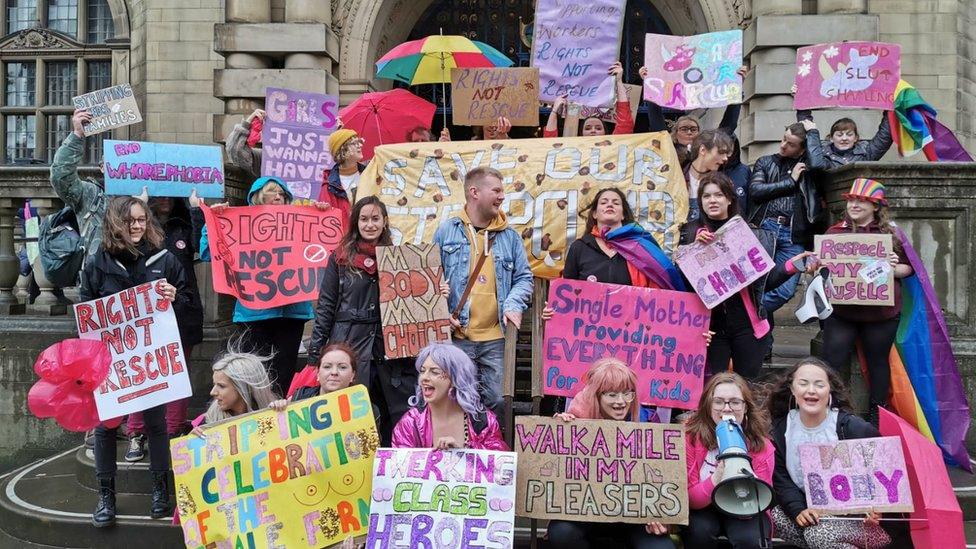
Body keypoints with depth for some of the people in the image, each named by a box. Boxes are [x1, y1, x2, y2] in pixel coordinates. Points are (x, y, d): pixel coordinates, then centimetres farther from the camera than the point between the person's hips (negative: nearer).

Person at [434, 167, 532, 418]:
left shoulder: (510, 236, 11)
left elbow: (524, 278, 11)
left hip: (496, 338, 2)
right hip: (457, 336, -2)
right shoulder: (446, 232, 4)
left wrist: (514, 305, -8)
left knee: (498, 400, 3)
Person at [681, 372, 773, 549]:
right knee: (699, 530, -31)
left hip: (741, 513, 0)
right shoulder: (690, 436, -16)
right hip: (702, 510, 0)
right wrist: (716, 479, -36)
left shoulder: (762, 446, -13)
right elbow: (688, 498, -16)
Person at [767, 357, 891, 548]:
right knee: (774, 516, -20)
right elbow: (780, 477, -2)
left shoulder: (852, 427, -10)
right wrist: (798, 509, -18)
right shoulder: (781, 427, 0)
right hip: (808, 510, 5)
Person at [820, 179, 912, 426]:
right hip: (841, 310, 1)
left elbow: (909, 268, 7)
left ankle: (877, 416, 25)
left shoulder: (891, 234, 4)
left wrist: (894, 268, -13)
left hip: (881, 311, -1)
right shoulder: (835, 232, 8)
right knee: (833, 361, -2)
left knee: (878, 361, 11)